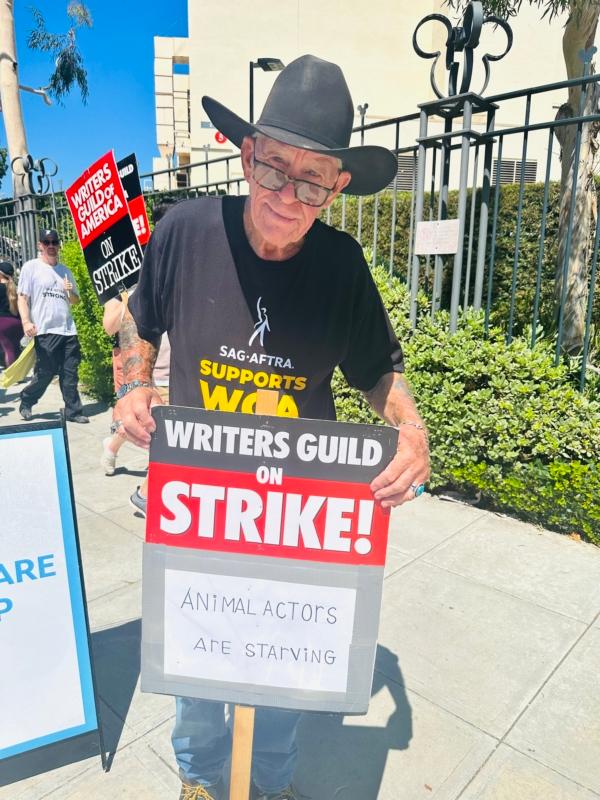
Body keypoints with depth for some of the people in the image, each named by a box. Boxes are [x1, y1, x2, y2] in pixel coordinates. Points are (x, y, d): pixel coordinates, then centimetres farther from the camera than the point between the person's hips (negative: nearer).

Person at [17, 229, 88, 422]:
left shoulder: (65, 271, 17)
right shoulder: (31, 267, 3)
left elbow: (75, 300, 22)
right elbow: (22, 298, -1)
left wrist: (71, 292, -1)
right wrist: (26, 322, -16)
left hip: (68, 330, 4)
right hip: (45, 331, -4)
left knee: (70, 374, 3)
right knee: (45, 373, -1)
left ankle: (73, 411, 9)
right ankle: (26, 402, 23)